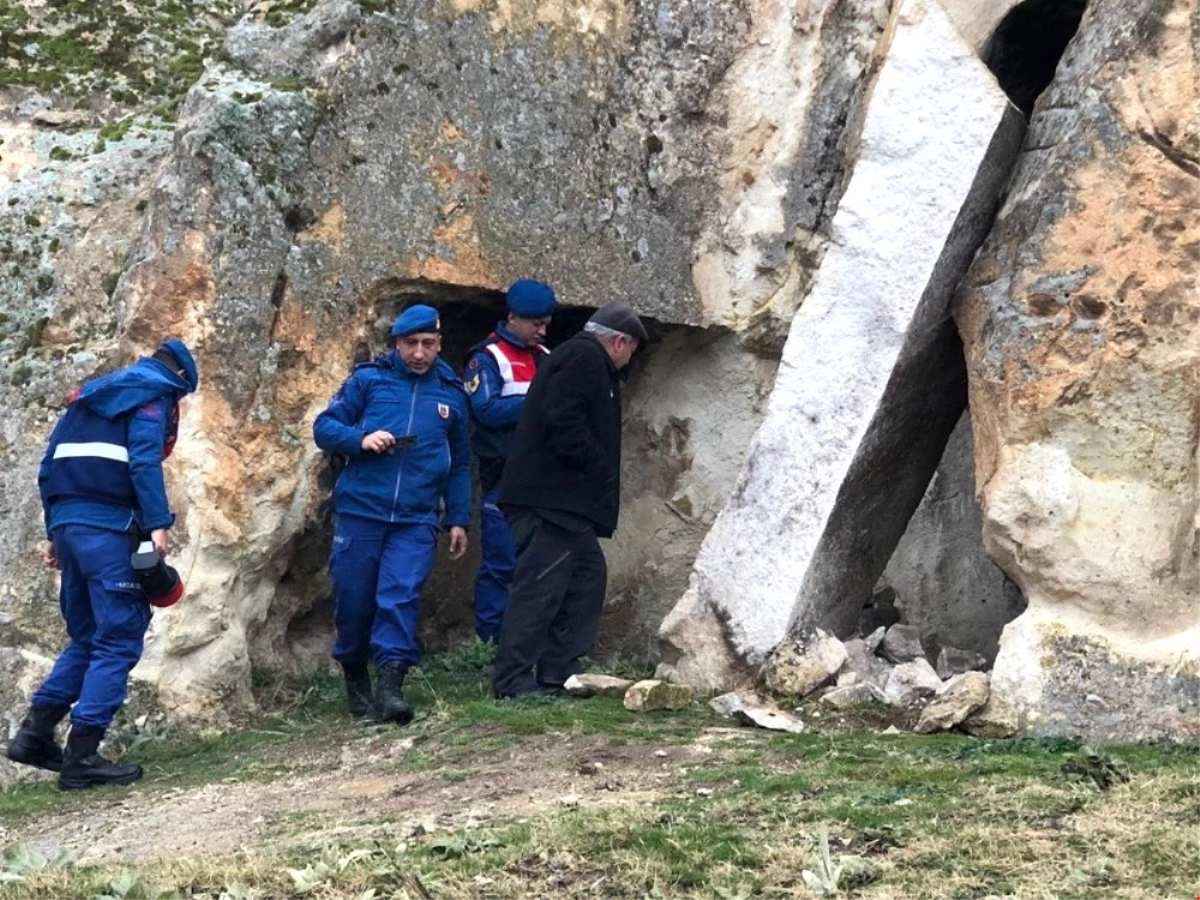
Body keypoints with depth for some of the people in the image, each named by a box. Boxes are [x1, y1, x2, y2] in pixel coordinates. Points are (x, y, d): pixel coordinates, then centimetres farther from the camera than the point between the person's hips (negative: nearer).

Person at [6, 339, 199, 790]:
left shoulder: (89, 397, 26)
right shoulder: (153, 395, 2)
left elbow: (49, 467, 22)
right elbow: (144, 460, -15)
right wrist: (157, 523, -20)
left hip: (68, 520, 8)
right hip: (109, 525, -8)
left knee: (87, 636, 18)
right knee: (119, 639, -6)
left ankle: (35, 731, 10)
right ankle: (82, 755, -12)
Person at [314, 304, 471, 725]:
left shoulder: (452, 394, 14)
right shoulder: (368, 380, 6)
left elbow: (459, 465, 21)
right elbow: (323, 427, 6)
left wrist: (458, 520, 15)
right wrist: (360, 439, -13)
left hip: (417, 520, 1)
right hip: (359, 511, -1)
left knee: (401, 596, -14)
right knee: (353, 598, 3)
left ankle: (390, 686, -18)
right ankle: (355, 679, 23)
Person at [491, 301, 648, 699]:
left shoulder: (582, 358, 25)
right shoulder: (584, 358, -9)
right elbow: (561, 422, -22)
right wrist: (598, 467, -16)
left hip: (559, 498, 11)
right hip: (550, 497, -11)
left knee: (588, 576, 13)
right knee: (540, 584, -11)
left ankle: (558, 673, 14)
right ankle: (512, 679, -11)